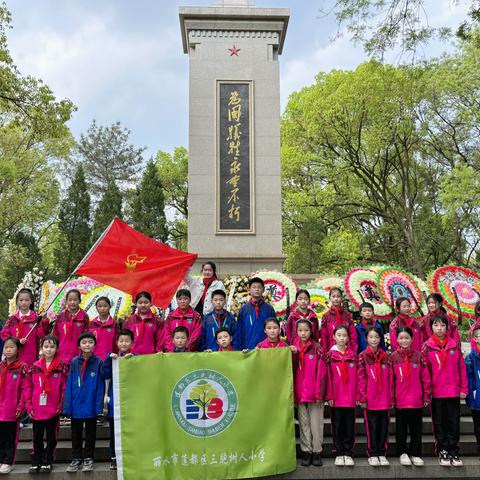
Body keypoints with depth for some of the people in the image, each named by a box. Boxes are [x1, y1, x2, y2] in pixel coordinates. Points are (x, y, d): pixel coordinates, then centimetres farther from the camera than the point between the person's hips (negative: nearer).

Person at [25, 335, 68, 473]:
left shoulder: (62, 367, -4)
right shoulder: (35, 367, 3)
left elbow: (65, 388, -6)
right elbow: (28, 387, 4)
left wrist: (61, 405, -12)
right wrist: (29, 406, -2)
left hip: (53, 410, -2)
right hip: (36, 410, 2)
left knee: (51, 437, 9)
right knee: (37, 437, 12)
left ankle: (47, 462, 21)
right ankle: (36, 462, 25)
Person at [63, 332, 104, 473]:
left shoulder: (98, 363, -8)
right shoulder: (74, 362, -3)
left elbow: (100, 386, -7)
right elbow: (69, 385, -2)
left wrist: (99, 406, -11)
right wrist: (67, 406, -7)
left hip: (91, 405, -2)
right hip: (76, 405, 2)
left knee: (90, 433, 13)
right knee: (76, 434, 15)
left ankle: (88, 459, 27)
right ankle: (76, 459, 28)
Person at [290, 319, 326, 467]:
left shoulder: (317, 349, -3)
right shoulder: (293, 349, 6)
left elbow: (321, 372, -6)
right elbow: (290, 370, 2)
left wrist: (319, 393, -11)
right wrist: (293, 354, -14)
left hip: (314, 393, -2)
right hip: (299, 392, 3)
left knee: (316, 423, 4)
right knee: (303, 424, 9)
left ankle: (317, 452, 14)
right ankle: (306, 452, 18)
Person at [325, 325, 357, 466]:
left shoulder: (353, 355, 6)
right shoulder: (330, 355, 2)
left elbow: (357, 377, 5)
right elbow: (328, 377, -1)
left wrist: (358, 395, -1)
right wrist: (329, 396, -5)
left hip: (350, 398, 1)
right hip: (336, 398, -1)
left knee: (350, 427, 6)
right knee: (337, 426, 7)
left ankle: (348, 454, 16)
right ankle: (339, 454, 17)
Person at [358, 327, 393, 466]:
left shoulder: (385, 356, 7)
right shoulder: (363, 356, -1)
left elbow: (390, 378, 7)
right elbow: (361, 378, -4)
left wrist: (391, 398, 4)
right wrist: (362, 398, -7)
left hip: (384, 399, 3)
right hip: (370, 399, -3)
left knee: (383, 427, 8)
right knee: (372, 427, 4)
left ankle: (382, 454, 19)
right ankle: (372, 455, 14)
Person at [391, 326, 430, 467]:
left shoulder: (418, 355, 0)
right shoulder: (393, 357, -2)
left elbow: (425, 378, 3)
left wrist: (426, 397, 1)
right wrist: (391, 397, -3)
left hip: (416, 401, 1)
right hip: (400, 401, -1)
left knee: (416, 428, 10)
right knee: (401, 428, 10)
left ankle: (415, 454, 22)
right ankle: (402, 453, 24)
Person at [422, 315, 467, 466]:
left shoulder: (454, 345, 3)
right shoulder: (427, 347, -2)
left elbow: (462, 368, 4)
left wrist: (463, 389, 1)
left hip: (453, 391, 1)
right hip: (436, 392, -1)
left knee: (454, 423, 7)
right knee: (439, 423, 9)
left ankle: (453, 452, 18)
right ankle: (442, 451, 20)